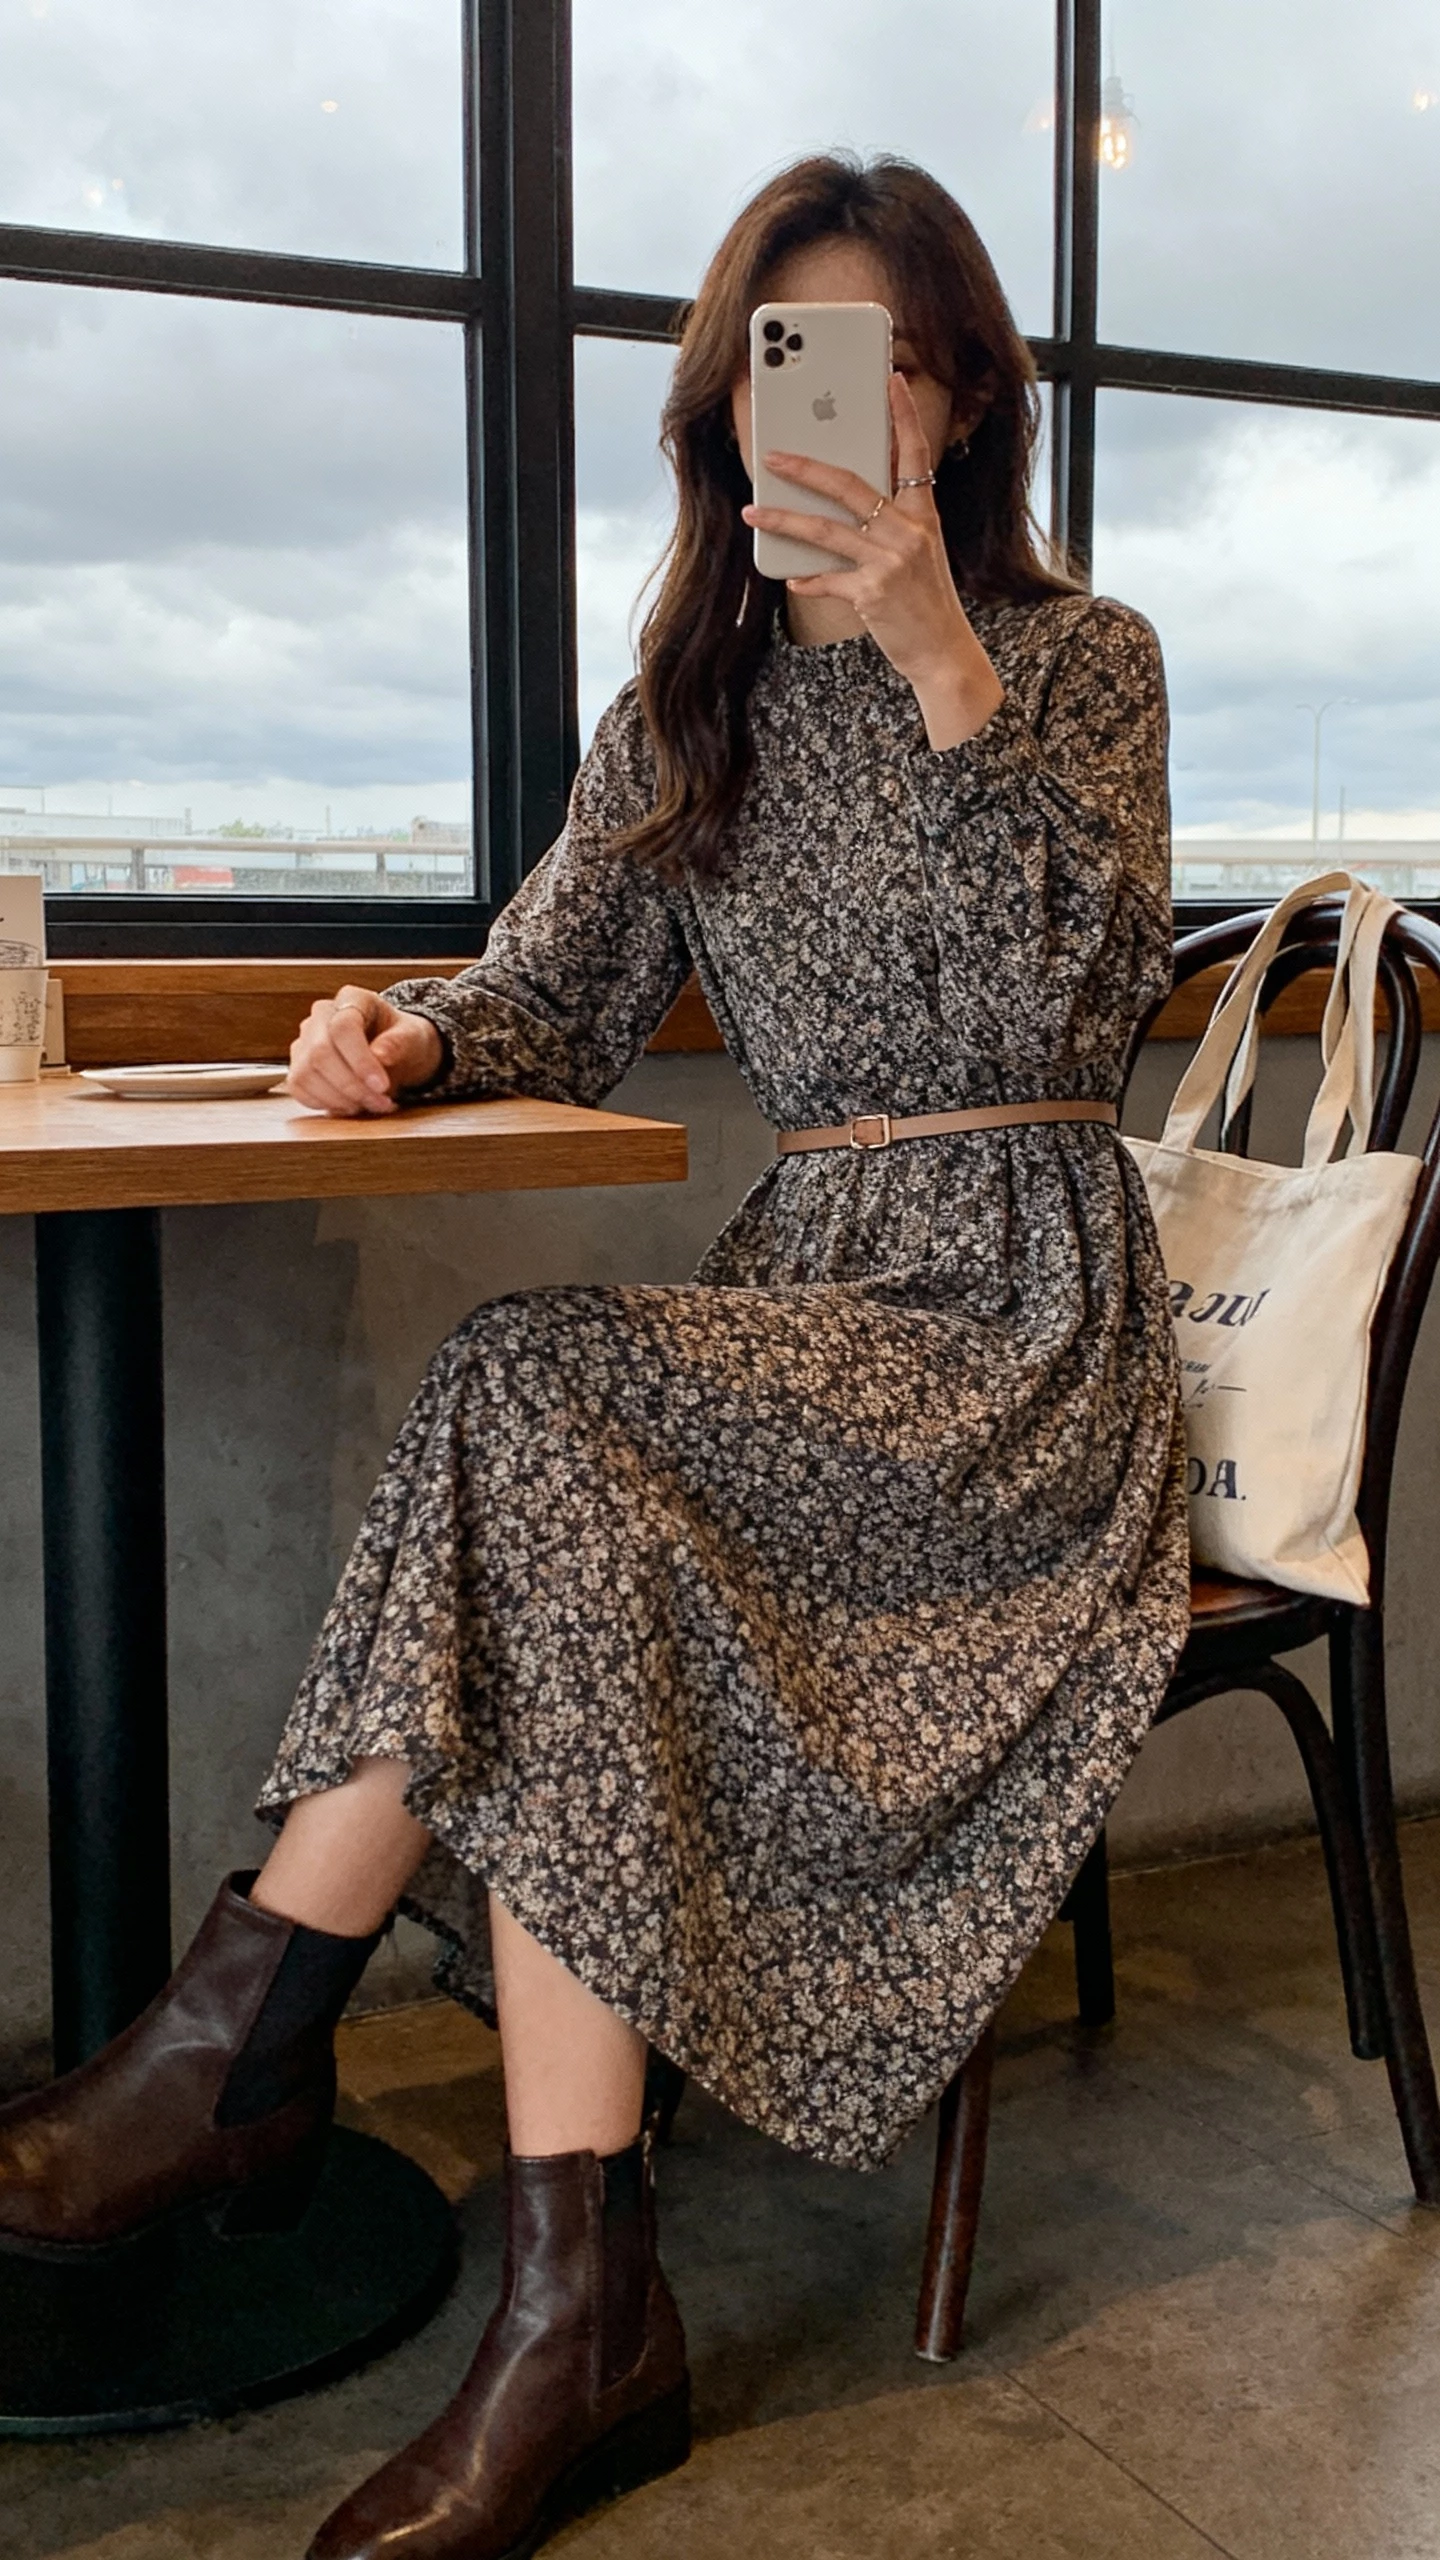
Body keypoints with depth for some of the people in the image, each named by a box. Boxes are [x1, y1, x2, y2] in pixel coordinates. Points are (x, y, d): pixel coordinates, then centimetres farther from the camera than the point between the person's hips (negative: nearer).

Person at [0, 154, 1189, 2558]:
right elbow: (561, 992, 13)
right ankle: (577, 2313, -25)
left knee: (536, 1398, -28)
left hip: (1024, 1297, -5)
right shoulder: (694, 702, 16)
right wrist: (415, 1029, -11)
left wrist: (942, 665, -18)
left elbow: (1087, 1001, -11)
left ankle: (247, 2023, -18)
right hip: (802, 1284, 5)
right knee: (557, 1570, -27)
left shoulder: (1078, 654, 4)